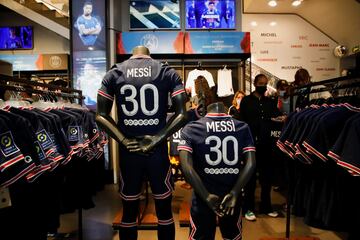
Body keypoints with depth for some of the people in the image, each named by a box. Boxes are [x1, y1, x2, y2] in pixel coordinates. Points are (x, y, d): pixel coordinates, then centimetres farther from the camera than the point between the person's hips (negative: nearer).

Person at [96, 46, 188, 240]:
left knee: (129, 211, 16)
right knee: (164, 210, 15)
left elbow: (101, 116, -3)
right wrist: (157, 139, -11)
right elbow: (182, 114, -9)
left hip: (128, 152, 1)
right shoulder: (168, 73, 2)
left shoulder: (114, 74, 5)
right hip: (158, 151, -1)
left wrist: (124, 141, -10)